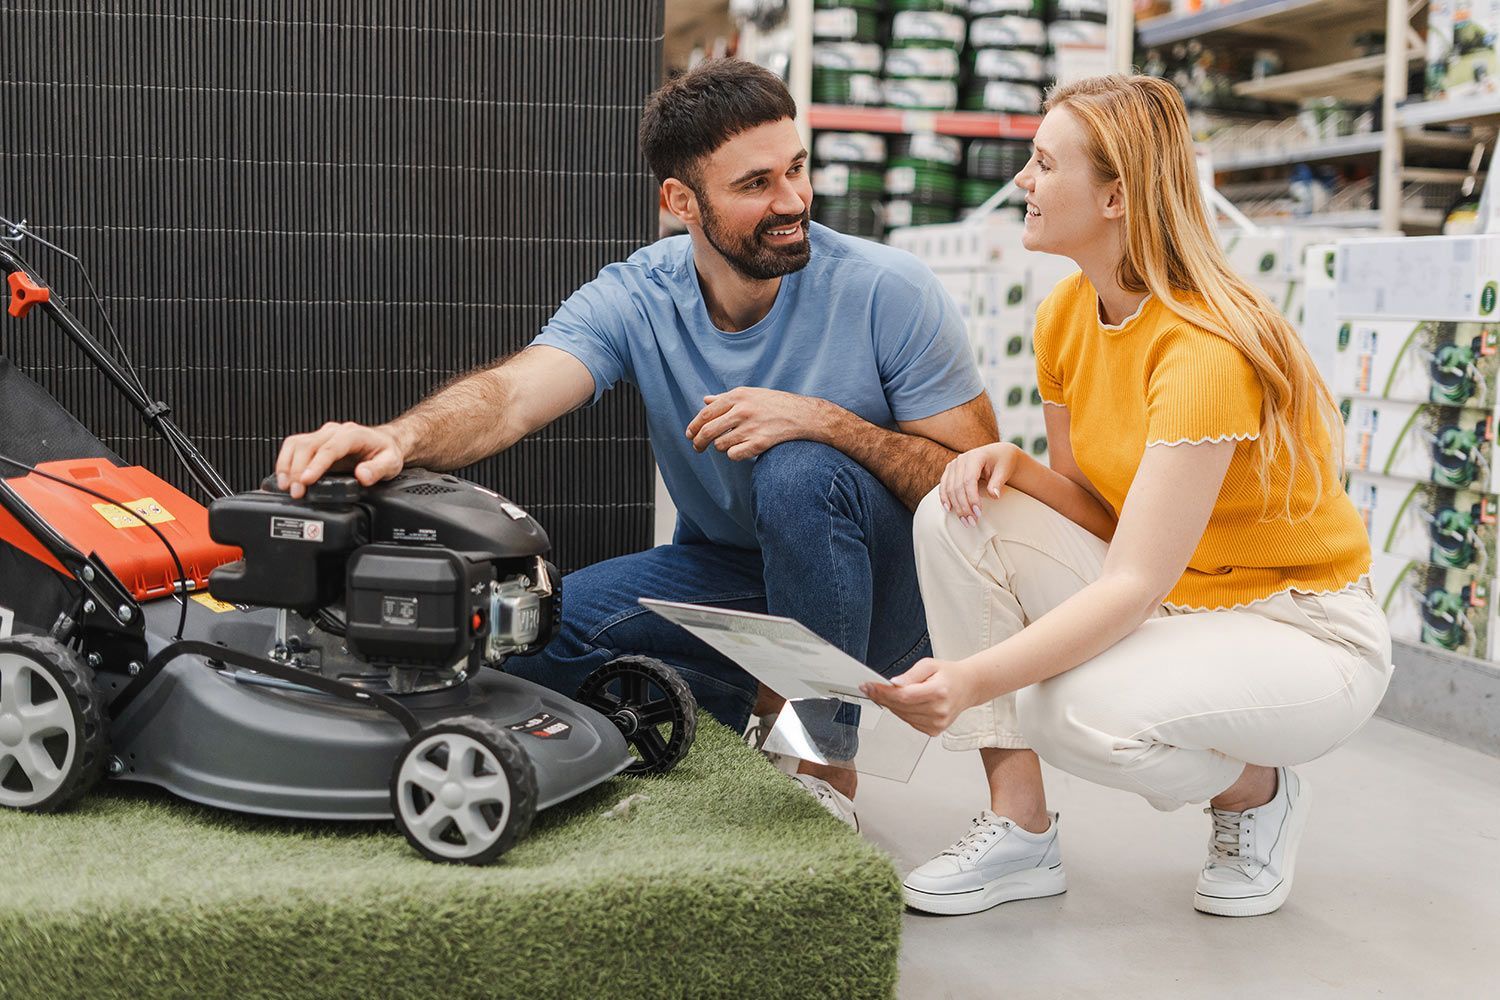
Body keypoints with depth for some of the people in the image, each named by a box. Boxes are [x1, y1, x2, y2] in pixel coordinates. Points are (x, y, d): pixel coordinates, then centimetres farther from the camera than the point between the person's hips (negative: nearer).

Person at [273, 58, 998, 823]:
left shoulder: (888, 292, -18)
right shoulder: (635, 299, -12)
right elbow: (512, 393, -30)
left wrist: (823, 420, -32)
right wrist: (400, 437, -53)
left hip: (879, 593, -3)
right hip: (727, 572, 3)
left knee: (800, 471, -35)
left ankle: (830, 767, -18)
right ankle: (774, 702, -1)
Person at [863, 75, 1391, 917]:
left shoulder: (1208, 349, -27)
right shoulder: (1067, 313, -2)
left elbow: (1135, 584, -32)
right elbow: (1098, 514, 4)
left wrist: (976, 678, -43)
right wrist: (1012, 465, -17)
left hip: (1305, 633, -7)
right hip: (1163, 601, 8)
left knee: (1082, 711, -35)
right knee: (960, 517, -13)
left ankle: (1257, 788, 2)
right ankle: (1022, 830, -9)